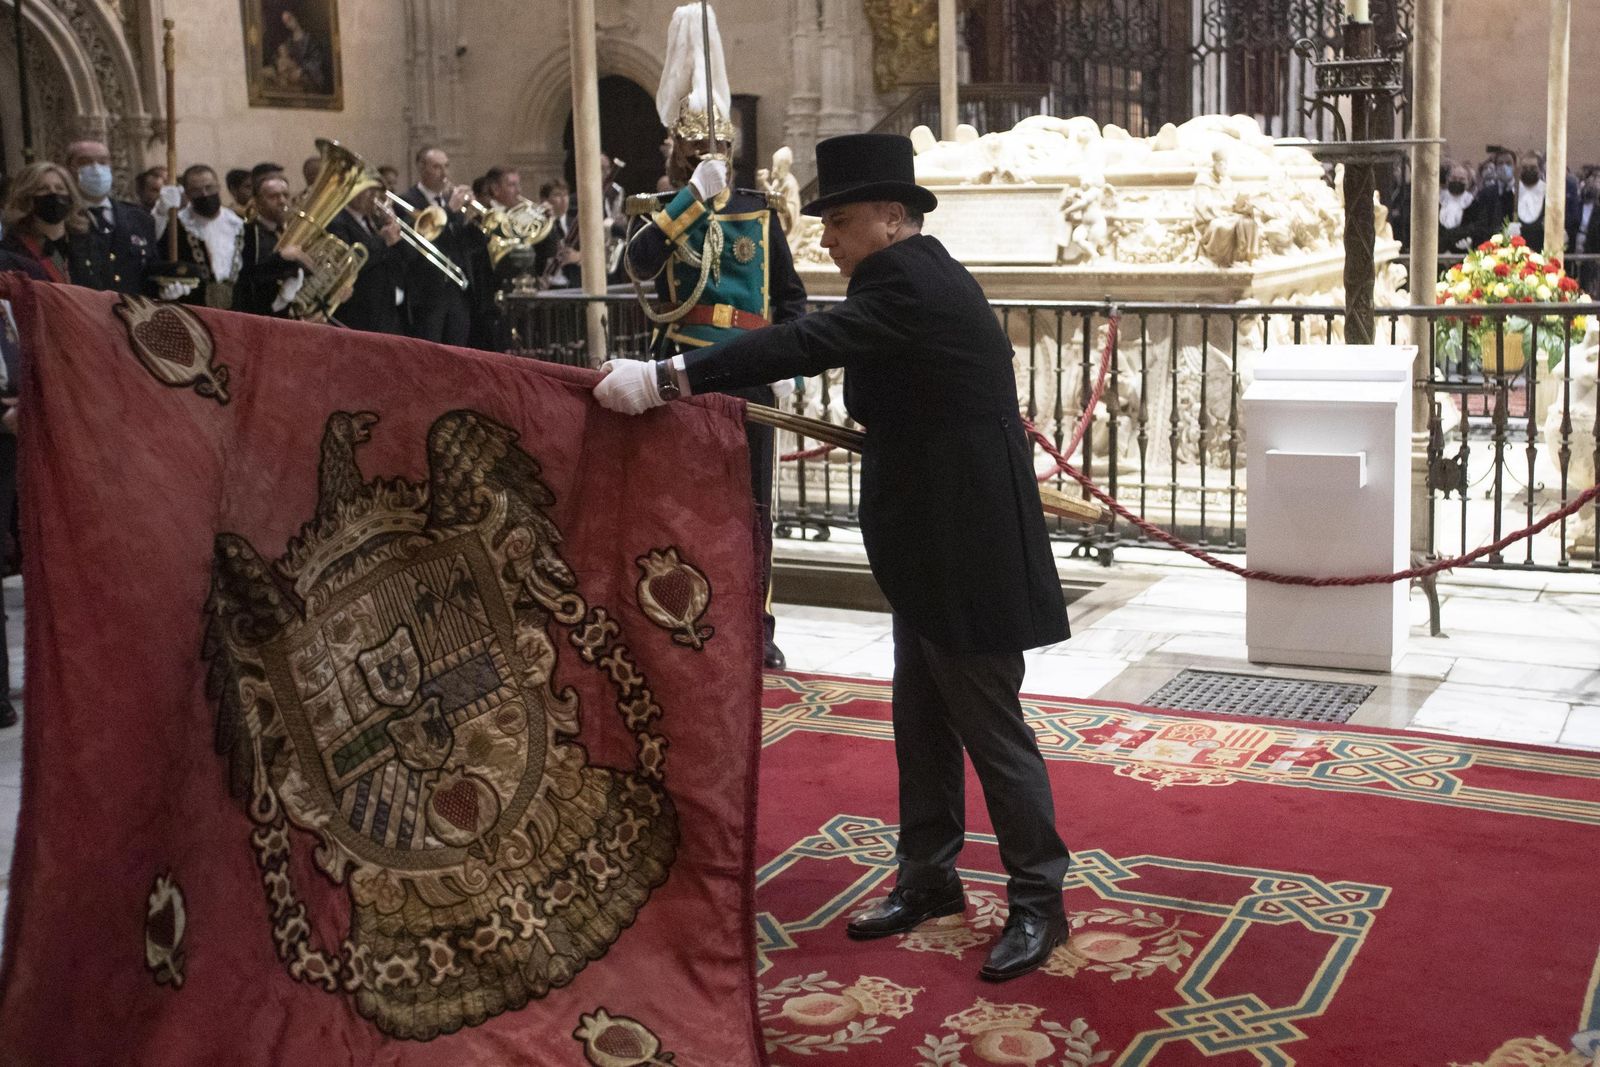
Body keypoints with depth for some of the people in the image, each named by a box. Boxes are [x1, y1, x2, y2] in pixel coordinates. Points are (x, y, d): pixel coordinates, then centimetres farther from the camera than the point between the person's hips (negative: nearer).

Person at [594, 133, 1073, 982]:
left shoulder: (909, 280, -20)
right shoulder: (920, 276, 11)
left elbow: (806, 343, -33)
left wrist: (665, 380, -38)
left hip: (967, 550, -10)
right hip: (928, 546, 10)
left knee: (990, 727, 1)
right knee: (921, 722, 16)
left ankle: (1037, 899, 14)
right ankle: (928, 878, 29)